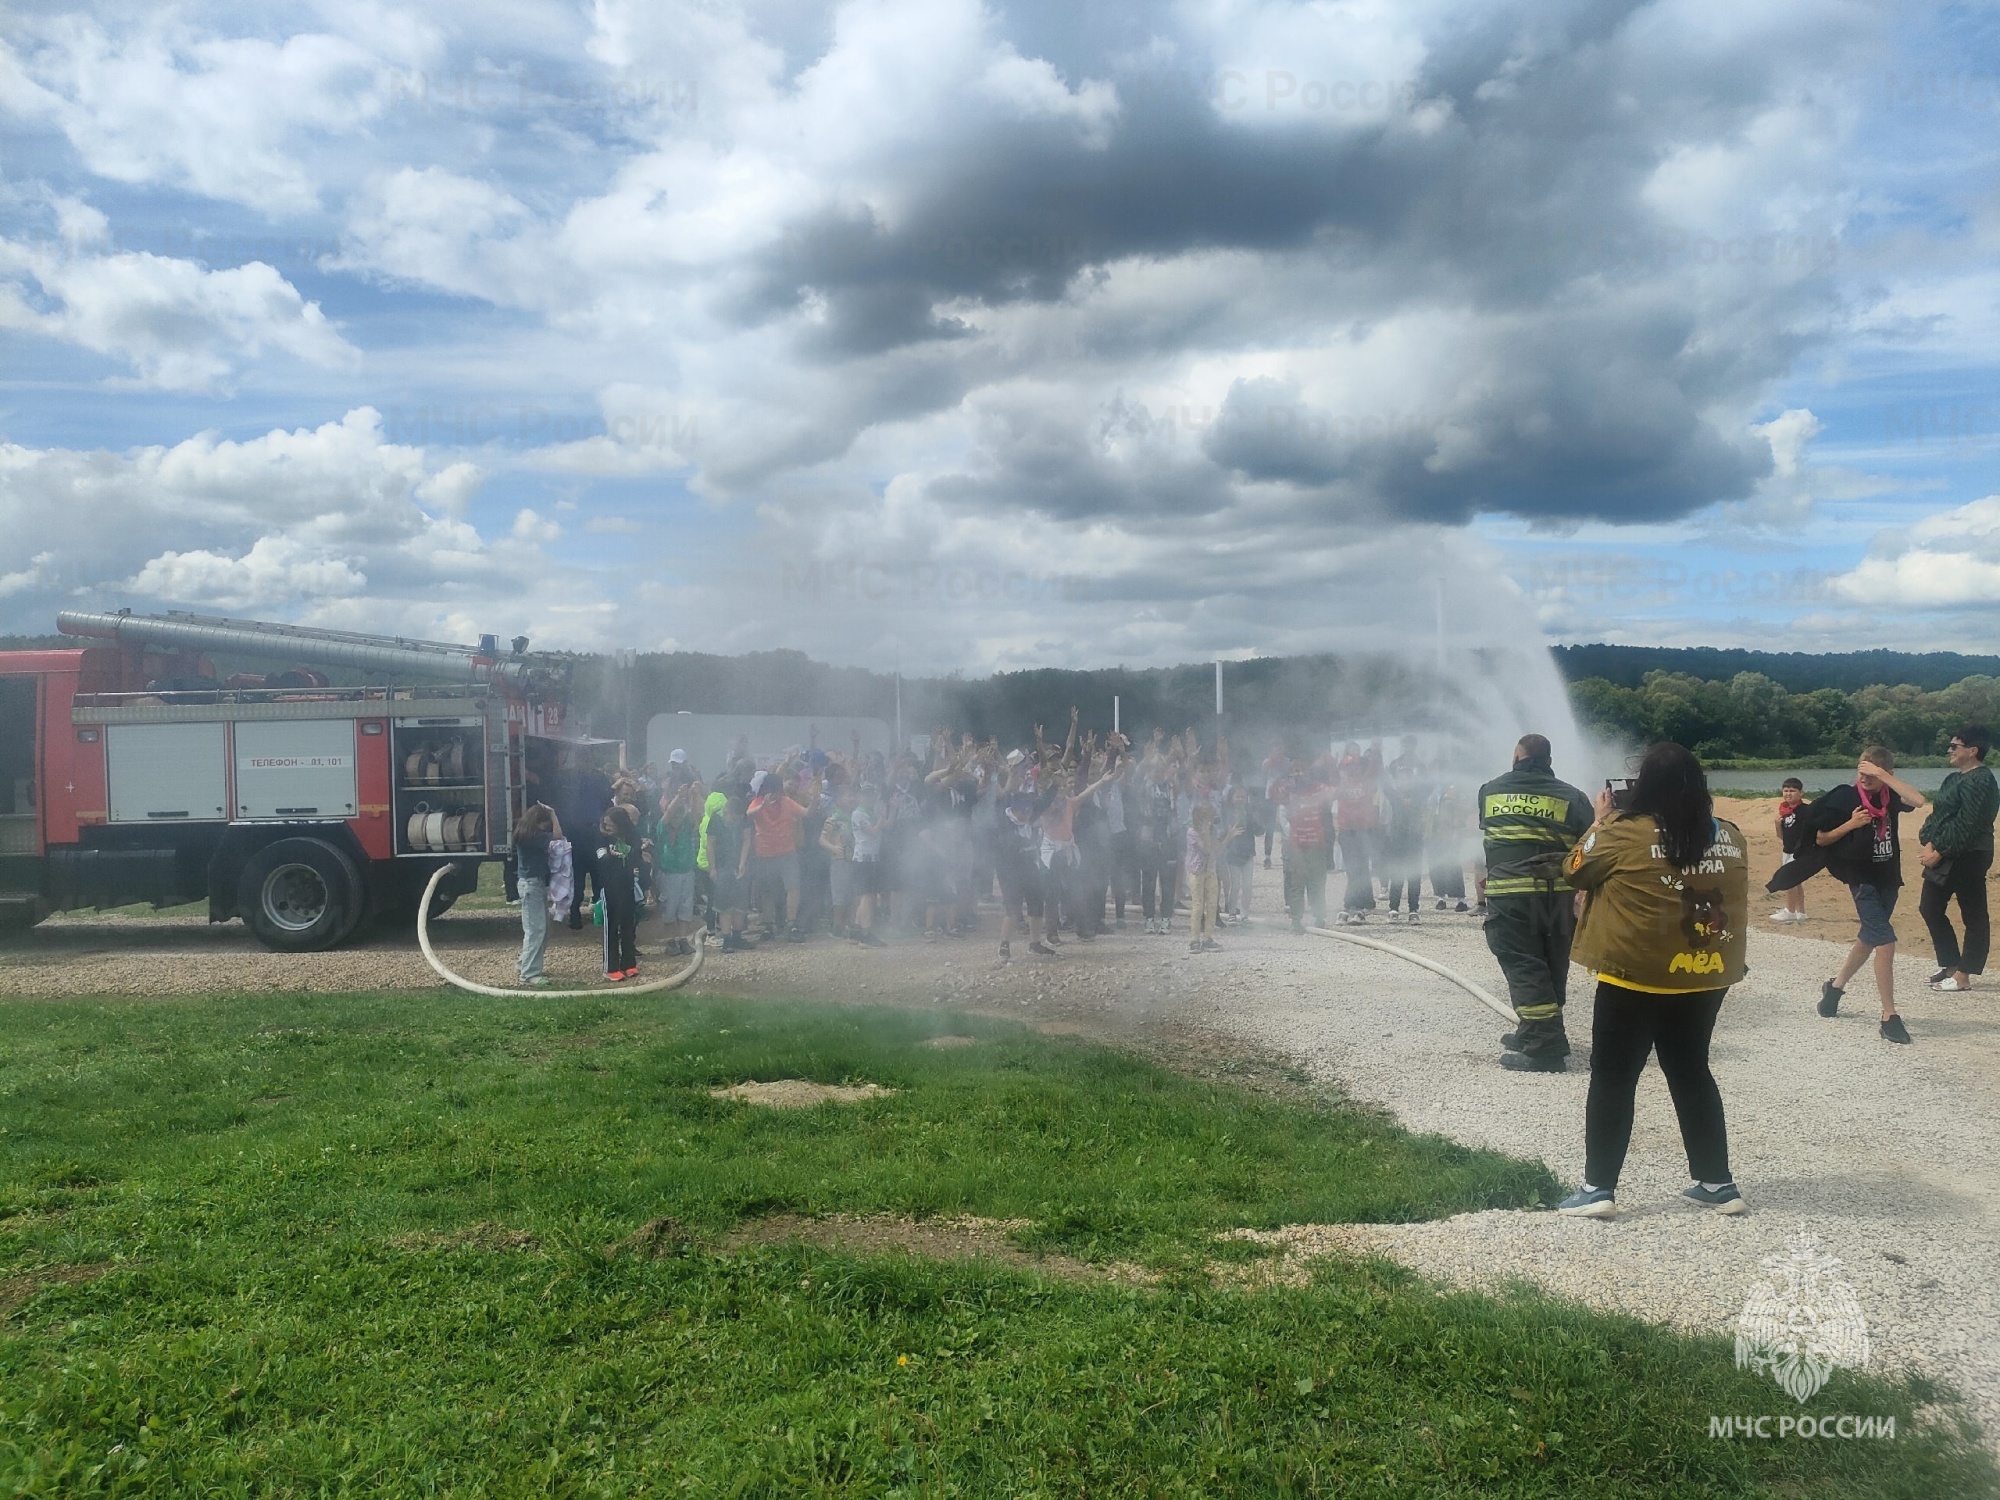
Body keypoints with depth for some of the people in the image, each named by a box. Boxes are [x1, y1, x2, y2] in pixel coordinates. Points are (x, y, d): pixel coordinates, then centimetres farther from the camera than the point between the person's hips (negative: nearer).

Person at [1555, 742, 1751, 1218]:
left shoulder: (1624, 833, -14)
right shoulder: (1729, 836, 2)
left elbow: (1574, 871, 1)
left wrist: (1600, 821, 10)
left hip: (1635, 977, -5)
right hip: (1705, 977, 5)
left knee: (1612, 1080, 4)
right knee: (1692, 1075, 18)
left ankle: (1598, 1187, 5)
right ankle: (1718, 1182, 23)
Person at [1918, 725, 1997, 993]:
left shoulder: (1980, 782, -16)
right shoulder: (1955, 778, 14)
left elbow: (1966, 826, -21)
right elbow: (1938, 815, 14)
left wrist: (1938, 853, -17)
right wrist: (1929, 843, -2)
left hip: (1967, 859, -10)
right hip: (1943, 856, 10)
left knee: (1973, 917, 0)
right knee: (1929, 908, 13)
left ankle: (1962, 976, 2)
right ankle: (1951, 964, 23)